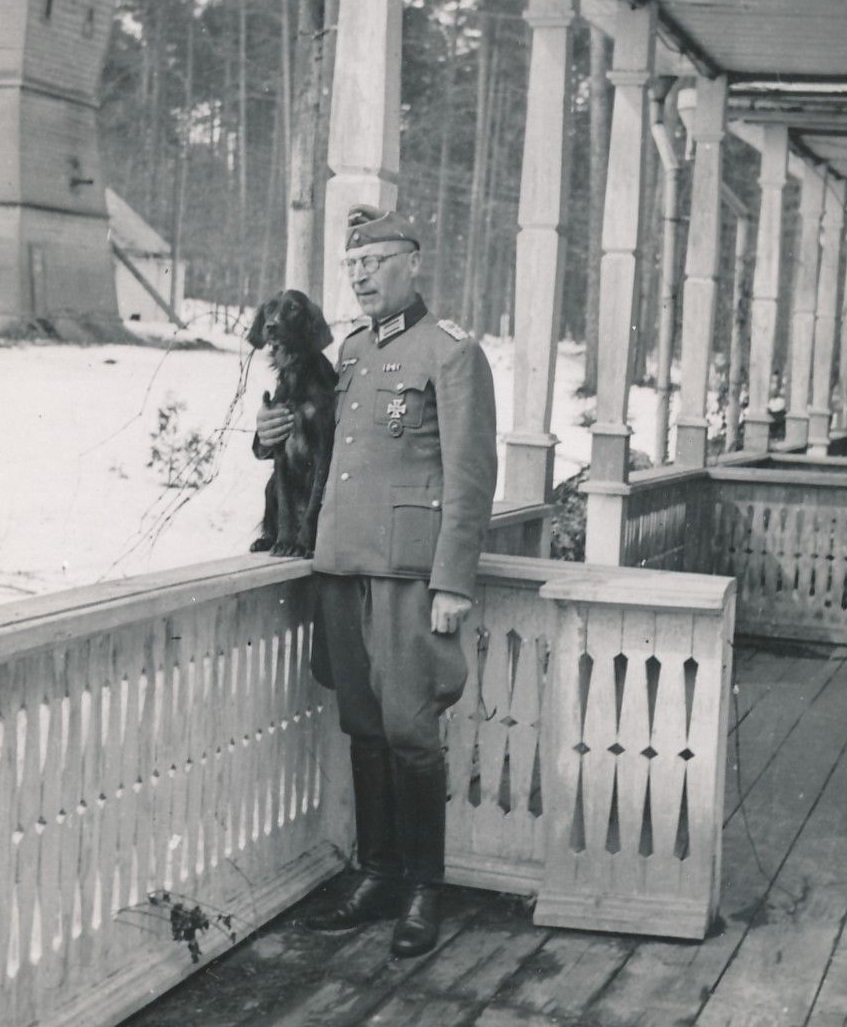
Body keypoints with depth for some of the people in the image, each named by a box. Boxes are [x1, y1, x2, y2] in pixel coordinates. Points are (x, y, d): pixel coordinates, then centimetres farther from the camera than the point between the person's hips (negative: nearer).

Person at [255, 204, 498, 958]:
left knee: (408, 731, -5)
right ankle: (377, 879, 20)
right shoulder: (350, 350, 18)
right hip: (342, 563, 7)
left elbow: (471, 478, -9)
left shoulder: (452, 354, -4)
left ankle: (424, 891, 10)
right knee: (363, 729, 10)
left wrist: (453, 584, -14)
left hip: (410, 568, -7)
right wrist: (278, 437, 9)